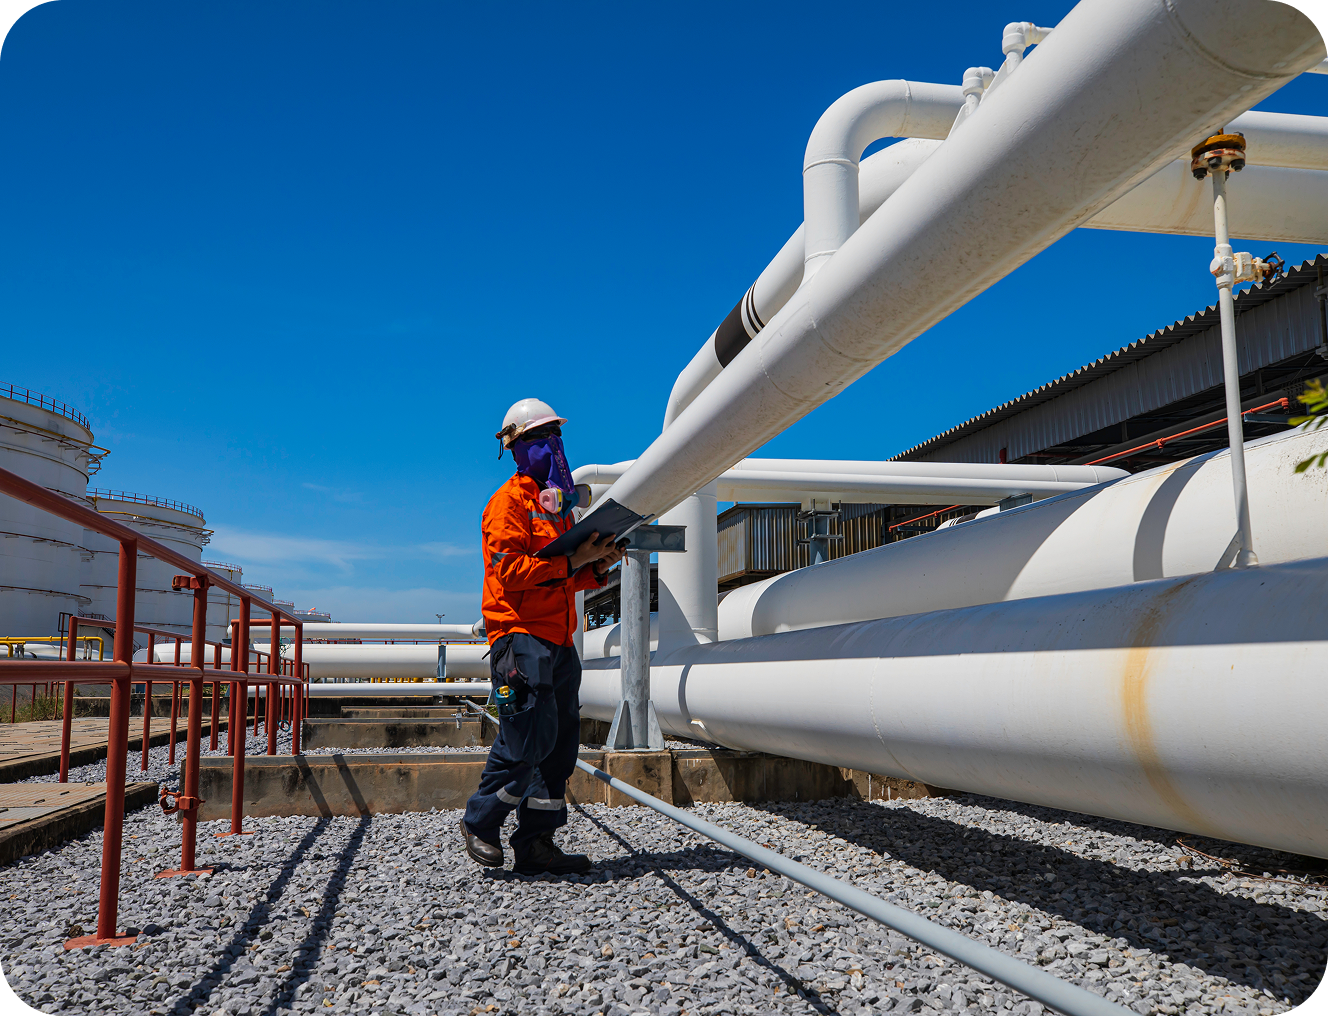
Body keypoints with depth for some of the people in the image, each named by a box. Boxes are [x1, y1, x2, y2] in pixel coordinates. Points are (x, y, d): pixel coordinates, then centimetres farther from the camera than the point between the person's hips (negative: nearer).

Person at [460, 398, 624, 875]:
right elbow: (509, 571, -16)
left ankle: (536, 844, 13)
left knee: (560, 744, 7)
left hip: (559, 641, 9)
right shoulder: (509, 501, -3)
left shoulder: (558, 504, 24)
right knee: (529, 737, -13)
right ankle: (480, 822, 7)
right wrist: (572, 560, -17)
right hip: (521, 635, -9)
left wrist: (599, 567, 9)